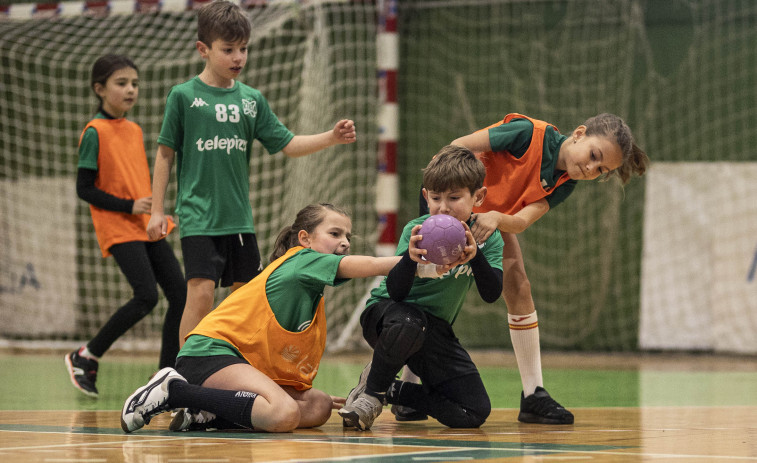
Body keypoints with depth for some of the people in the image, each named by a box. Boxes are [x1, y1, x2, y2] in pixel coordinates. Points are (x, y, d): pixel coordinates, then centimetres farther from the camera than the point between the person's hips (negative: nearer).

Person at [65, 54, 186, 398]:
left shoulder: (135, 131, 14)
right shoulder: (95, 133, -8)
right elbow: (84, 189, -10)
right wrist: (129, 206, -17)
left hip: (147, 227, 8)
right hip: (118, 229, -8)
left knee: (180, 294, -2)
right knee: (147, 296, -20)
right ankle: (85, 357, -4)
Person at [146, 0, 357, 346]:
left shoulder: (252, 99, 9)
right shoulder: (183, 96, -3)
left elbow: (287, 144, 8)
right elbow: (165, 154, 1)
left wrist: (332, 137, -7)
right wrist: (157, 210, -1)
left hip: (239, 219, 5)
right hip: (198, 216, -5)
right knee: (201, 292, -14)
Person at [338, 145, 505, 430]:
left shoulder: (487, 237, -8)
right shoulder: (416, 231, -16)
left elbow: (491, 294, -24)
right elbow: (395, 293, -28)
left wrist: (475, 255, -43)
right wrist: (410, 258, -49)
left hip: (435, 331, 4)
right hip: (385, 313, -4)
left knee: (473, 414, -11)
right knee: (409, 323, -43)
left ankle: (395, 392, 13)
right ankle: (372, 391, -14)